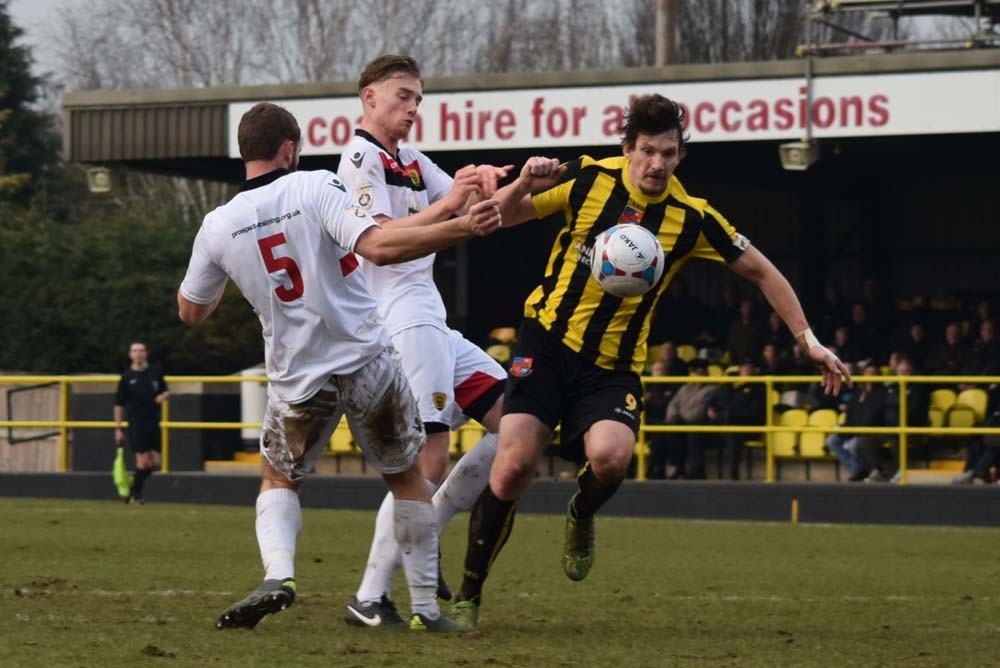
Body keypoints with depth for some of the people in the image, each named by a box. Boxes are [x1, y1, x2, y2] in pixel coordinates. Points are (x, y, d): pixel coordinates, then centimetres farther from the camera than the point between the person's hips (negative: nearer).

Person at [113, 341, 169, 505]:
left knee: (155, 462, 1)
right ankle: (137, 494, 7)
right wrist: (118, 428, -2)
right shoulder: (127, 377, -2)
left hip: (154, 422, 4)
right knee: (143, 460, -10)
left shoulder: (156, 372, 6)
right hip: (137, 422, -4)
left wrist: (163, 396, -5)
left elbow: (166, 391, 21)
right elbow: (119, 404, 1)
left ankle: (134, 489, 21)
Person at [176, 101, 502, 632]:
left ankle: (278, 573, -6)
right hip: (366, 361, -1)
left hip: (297, 379, 1)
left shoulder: (217, 226, -1)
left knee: (278, 479, 23)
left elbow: (190, 312, 12)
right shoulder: (315, 188, -11)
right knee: (406, 476, 20)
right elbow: (380, 246, -25)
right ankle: (426, 604, 18)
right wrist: (462, 227, -22)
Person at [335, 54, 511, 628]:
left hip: (431, 317, 10)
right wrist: (447, 206, -25)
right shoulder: (362, 158, -5)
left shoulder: (415, 162, 22)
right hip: (402, 317, -10)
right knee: (430, 457, -15)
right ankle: (370, 598, -12)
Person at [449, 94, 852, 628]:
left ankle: (581, 518, 10)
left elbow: (761, 272, 5)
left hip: (613, 366, 0)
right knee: (512, 466, -14)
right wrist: (523, 185, -21)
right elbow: (501, 216, 2)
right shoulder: (588, 180, -6)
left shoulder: (691, 219, -5)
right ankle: (468, 597, 5)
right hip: (547, 343, 0)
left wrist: (808, 339, 0)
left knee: (610, 457, -28)